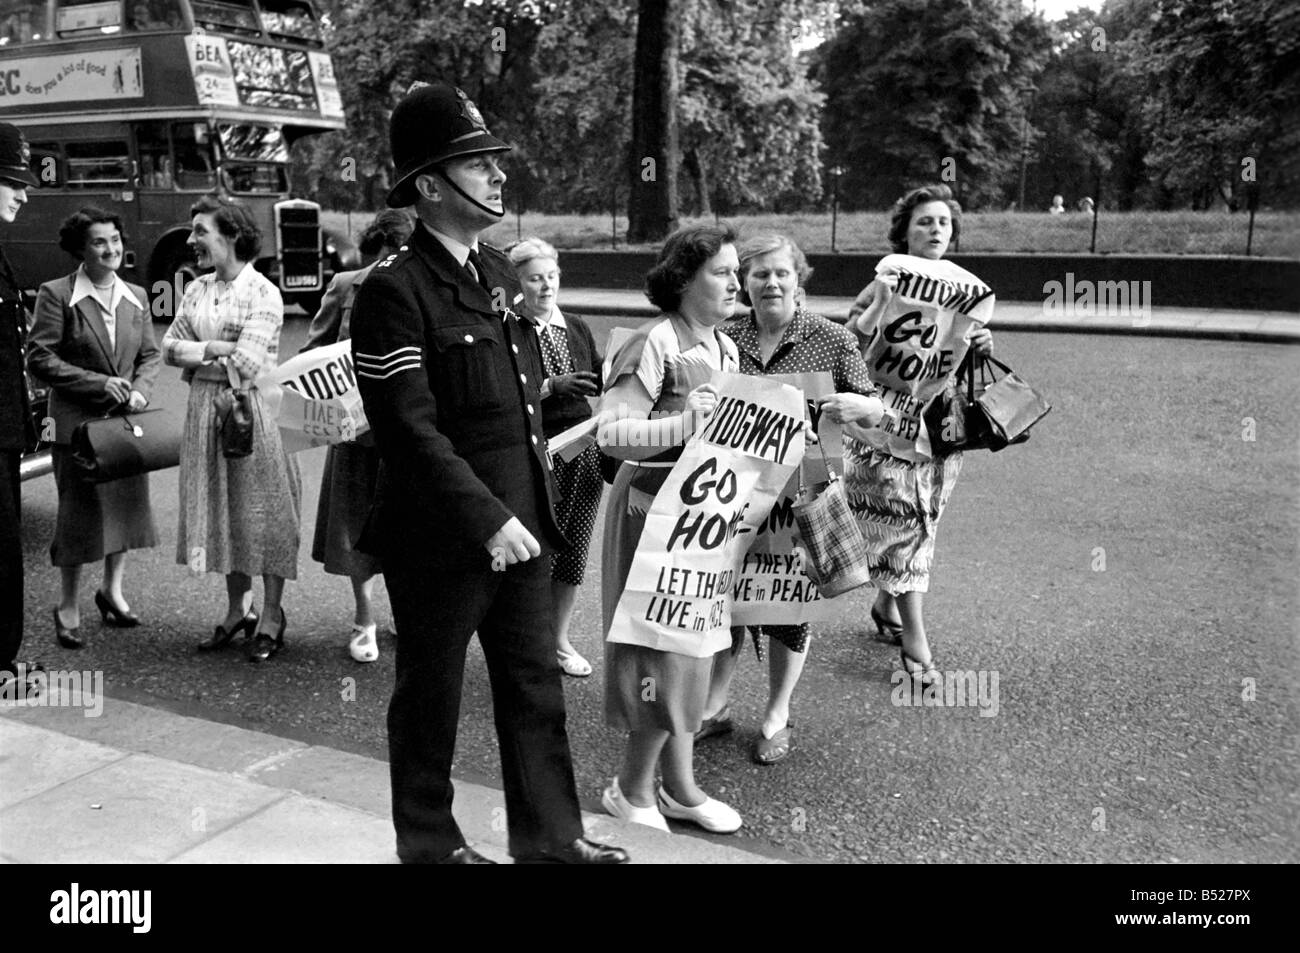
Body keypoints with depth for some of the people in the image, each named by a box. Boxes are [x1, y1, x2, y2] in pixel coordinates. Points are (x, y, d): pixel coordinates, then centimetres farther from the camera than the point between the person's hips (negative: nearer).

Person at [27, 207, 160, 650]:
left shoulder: (136, 296, 9)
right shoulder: (56, 294, -6)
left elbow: (150, 354, 12)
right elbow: (39, 357, -10)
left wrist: (140, 389, -8)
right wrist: (99, 383, -16)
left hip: (128, 421, 5)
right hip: (78, 422, -5)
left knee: (126, 504, 11)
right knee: (80, 511, 0)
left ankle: (112, 590, 30)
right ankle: (68, 606, 14)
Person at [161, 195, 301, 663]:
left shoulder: (263, 294, -10)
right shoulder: (197, 289, 11)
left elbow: (246, 365, -17)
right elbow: (169, 347, 6)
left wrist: (196, 359, -5)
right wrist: (217, 349, -8)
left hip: (251, 411, -6)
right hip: (205, 413, 6)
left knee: (263, 513, 1)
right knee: (223, 511, 11)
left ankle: (271, 618, 12)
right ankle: (238, 610, 24)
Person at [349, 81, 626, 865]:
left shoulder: (499, 272, 10)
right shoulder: (395, 290, -15)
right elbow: (412, 431, -20)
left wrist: (534, 504, 11)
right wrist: (489, 520, -21)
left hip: (520, 521, 7)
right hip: (441, 536, -7)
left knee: (537, 687, 14)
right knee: (432, 697, 11)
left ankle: (550, 838, 29)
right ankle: (430, 843, 30)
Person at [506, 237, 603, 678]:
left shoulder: (576, 327, 10)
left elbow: (602, 381, 10)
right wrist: (551, 387, -24)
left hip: (583, 447, 6)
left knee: (574, 547, 11)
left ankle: (560, 638, 27)